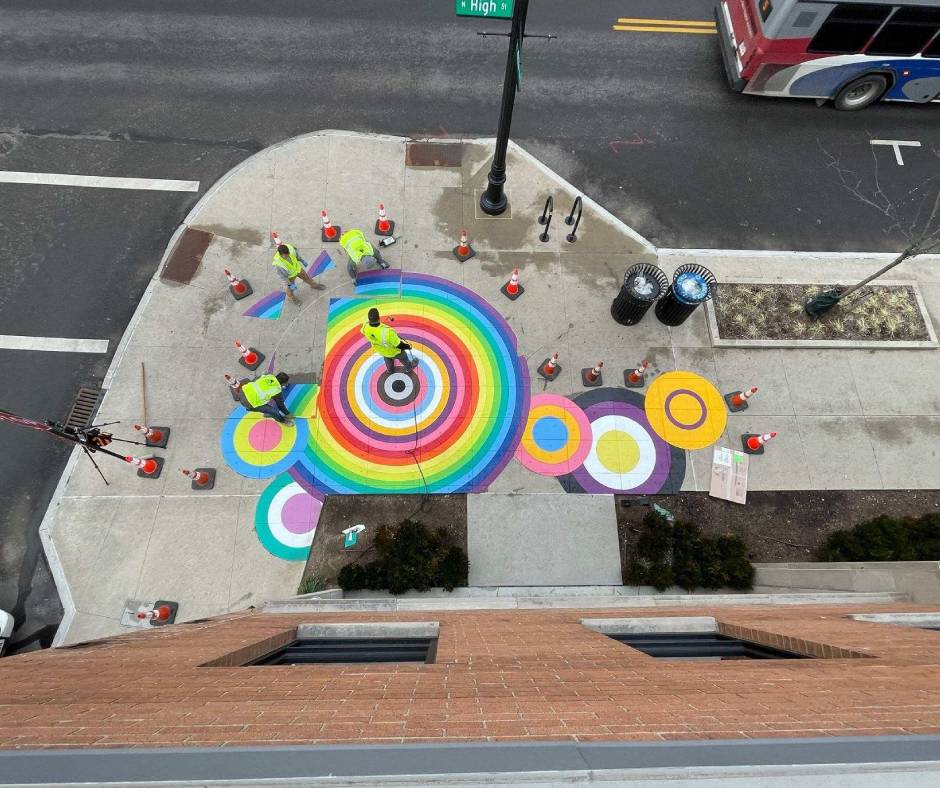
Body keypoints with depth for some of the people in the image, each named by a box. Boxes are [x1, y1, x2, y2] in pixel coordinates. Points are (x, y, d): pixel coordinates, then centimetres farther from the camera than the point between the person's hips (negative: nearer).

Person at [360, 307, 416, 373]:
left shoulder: (365, 327, -32)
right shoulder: (387, 332, -48)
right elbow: (399, 345, -35)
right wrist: (407, 346, -16)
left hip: (380, 351, 4)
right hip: (393, 351, -4)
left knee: (387, 358, 39)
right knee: (402, 357, 30)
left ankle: (390, 369, 69)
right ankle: (409, 367, 61)